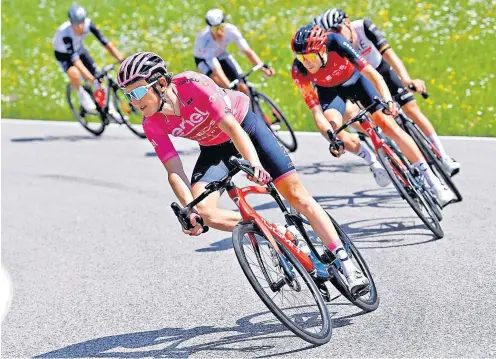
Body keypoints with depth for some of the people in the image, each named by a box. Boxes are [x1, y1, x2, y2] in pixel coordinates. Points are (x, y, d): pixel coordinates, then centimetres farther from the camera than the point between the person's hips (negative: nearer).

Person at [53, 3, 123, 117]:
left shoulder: (88, 24, -29)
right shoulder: (65, 33, -40)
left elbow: (106, 43, -25)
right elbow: (77, 62, -44)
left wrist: (123, 61, -32)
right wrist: (93, 80, -49)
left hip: (79, 49, 5)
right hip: (64, 54, -5)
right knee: (74, 73, -36)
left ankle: (109, 107, 21)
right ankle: (82, 94, -4)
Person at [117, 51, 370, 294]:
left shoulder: (192, 85, -33)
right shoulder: (152, 124, -20)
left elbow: (231, 126, -38)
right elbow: (174, 171, -20)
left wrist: (254, 163, -53)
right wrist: (190, 210, -36)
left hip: (243, 124, -4)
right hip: (214, 148, 4)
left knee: (295, 193, -9)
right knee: (203, 212, -20)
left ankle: (345, 262, -5)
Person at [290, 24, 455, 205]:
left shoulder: (335, 43, -36)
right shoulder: (299, 71, -31)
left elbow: (371, 73, -40)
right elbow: (316, 112, -29)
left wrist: (387, 99, -55)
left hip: (354, 78, -1)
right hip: (329, 90, 1)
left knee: (387, 123, -14)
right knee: (333, 127, -28)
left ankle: (434, 183, -9)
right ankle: (372, 160, 1)